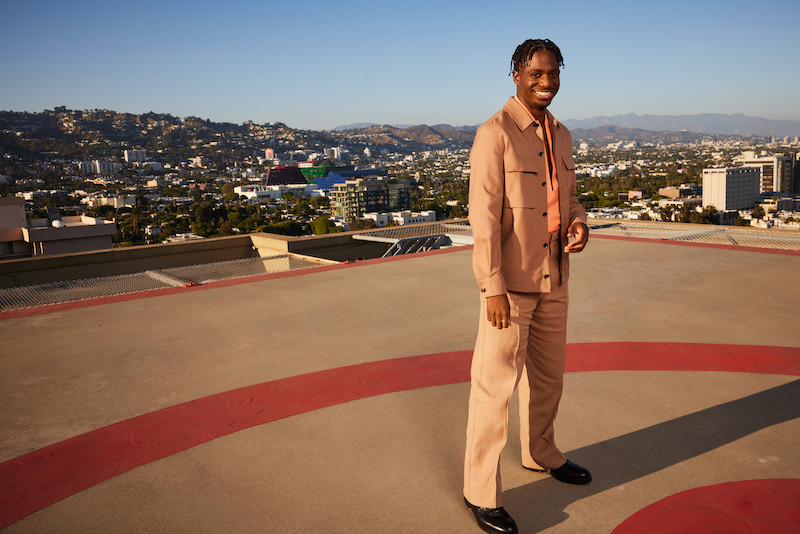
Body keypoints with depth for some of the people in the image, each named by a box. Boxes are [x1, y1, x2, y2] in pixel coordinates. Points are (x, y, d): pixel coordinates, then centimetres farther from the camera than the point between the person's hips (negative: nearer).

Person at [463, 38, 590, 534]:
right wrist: (494, 288, -20)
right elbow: (484, 216, -17)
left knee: (548, 374, 21)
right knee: (496, 384, -1)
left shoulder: (562, 136, 11)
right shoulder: (495, 134, -12)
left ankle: (541, 453, 44)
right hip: (510, 283, -8)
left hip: (553, 279, 8)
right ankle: (481, 491, 14)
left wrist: (579, 222, -2)